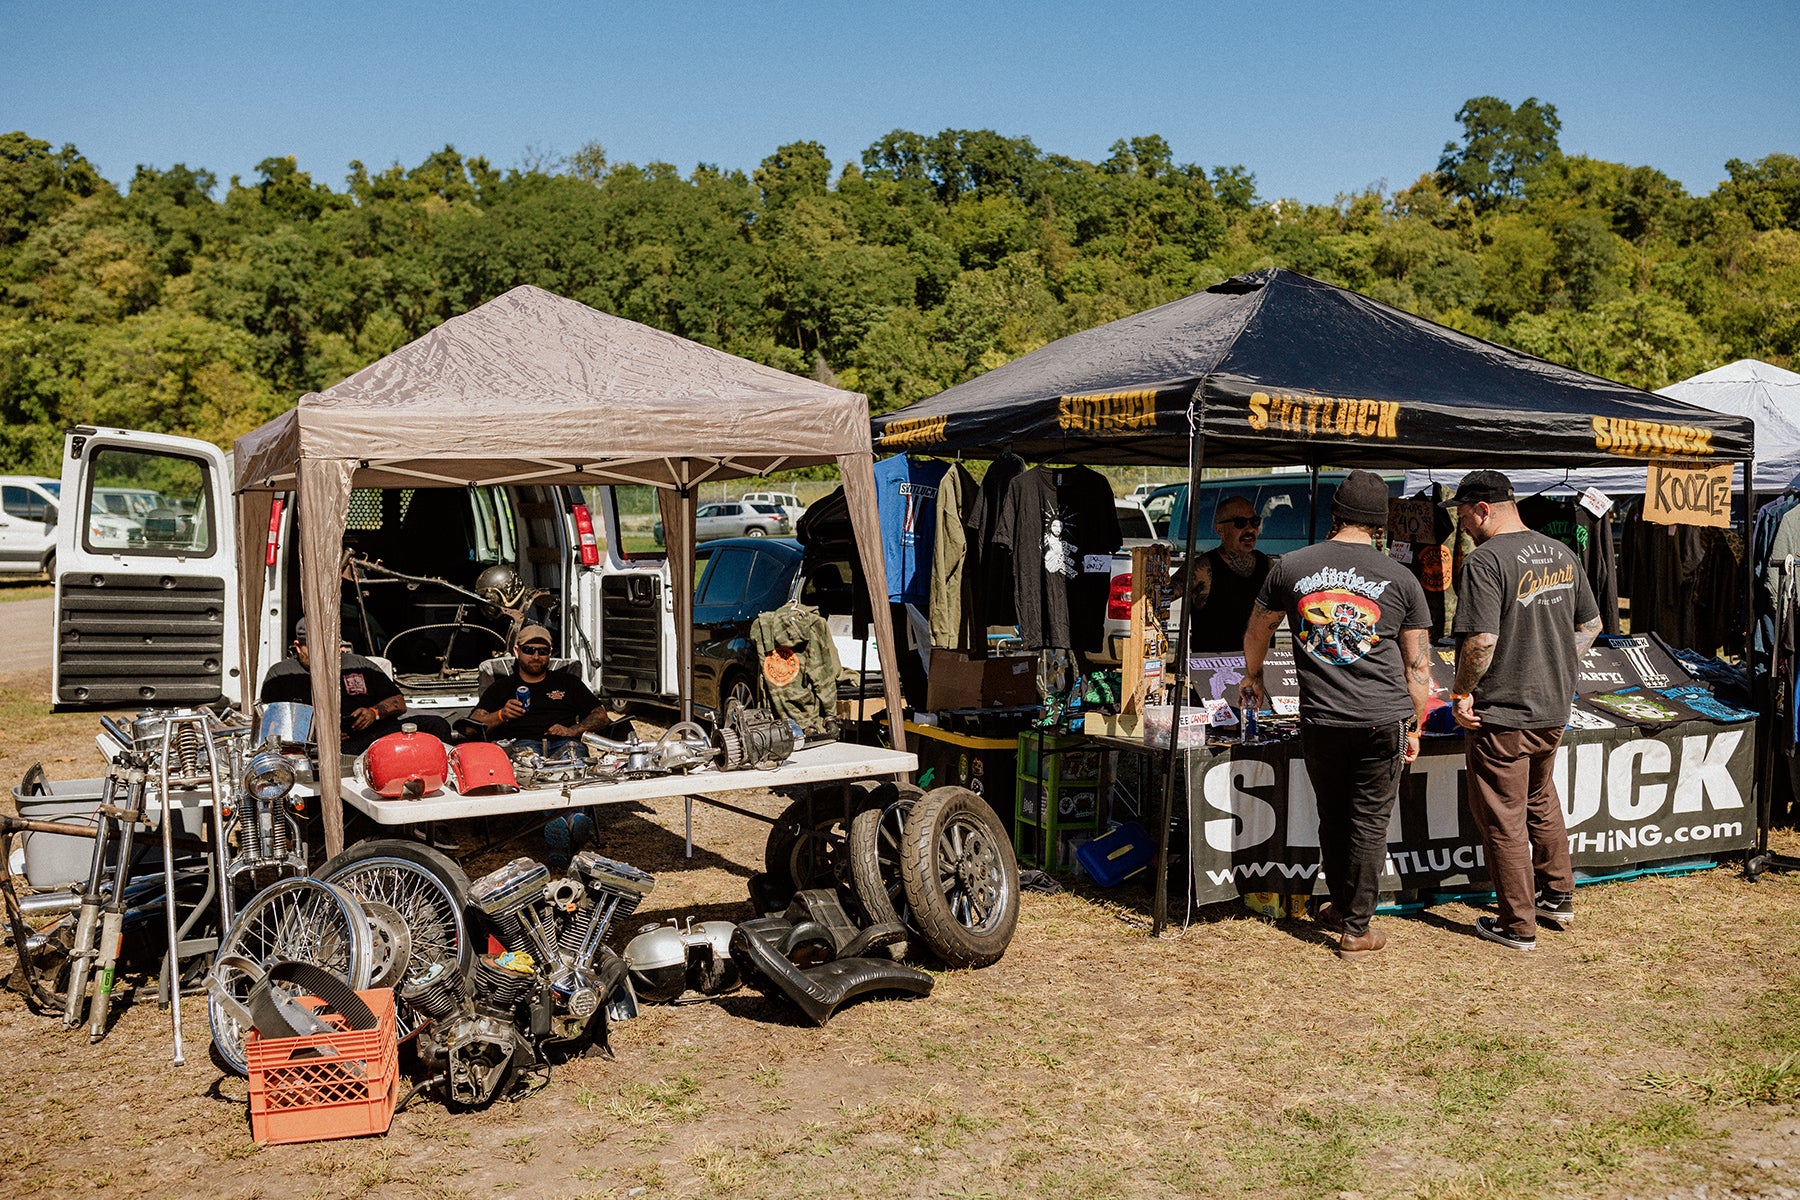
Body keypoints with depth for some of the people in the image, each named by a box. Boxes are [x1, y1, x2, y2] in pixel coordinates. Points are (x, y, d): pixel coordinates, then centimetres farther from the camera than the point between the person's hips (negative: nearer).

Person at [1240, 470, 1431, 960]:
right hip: (1384, 719, -1)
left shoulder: (1290, 567, 3)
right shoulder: (1401, 579, 1)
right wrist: (1414, 726, 15)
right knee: (1369, 823, 8)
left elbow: (1256, 631, 17)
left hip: (1321, 719, 1)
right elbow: (1418, 666, 4)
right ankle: (1356, 928, 14)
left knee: (1332, 818, 18)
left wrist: (1252, 677, 35)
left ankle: (1342, 907, 33)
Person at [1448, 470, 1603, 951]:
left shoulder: (1486, 560, -19)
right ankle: (1557, 897, 38)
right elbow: (1590, 625, 15)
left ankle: (1518, 925, 13)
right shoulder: (1562, 554, 6)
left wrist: (1461, 694, -13)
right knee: (1542, 800, 26)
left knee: (1503, 820, 4)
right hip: (1554, 709, 8)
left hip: (1501, 716, -8)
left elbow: (1481, 641, -26)